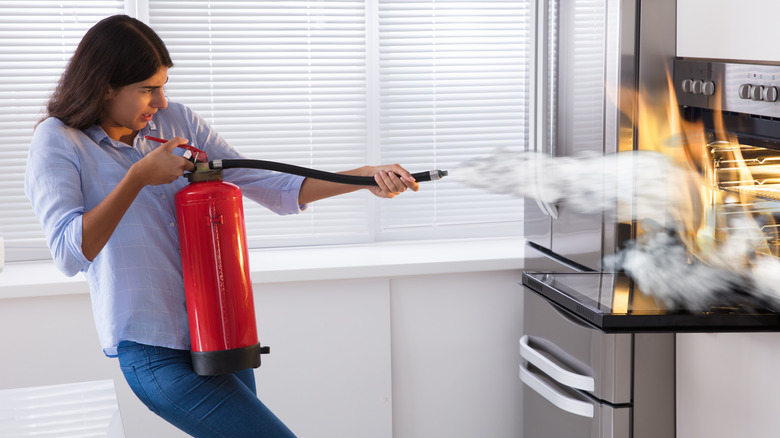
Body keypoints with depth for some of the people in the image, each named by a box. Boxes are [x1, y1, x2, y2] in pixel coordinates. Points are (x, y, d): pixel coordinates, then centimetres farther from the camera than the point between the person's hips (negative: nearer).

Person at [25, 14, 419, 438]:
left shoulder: (177, 121, 7)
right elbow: (69, 254, -21)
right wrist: (139, 176, -21)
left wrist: (366, 177, -5)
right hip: (156, 352, -6)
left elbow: (266, 186, 5)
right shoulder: (58, 142, -7)